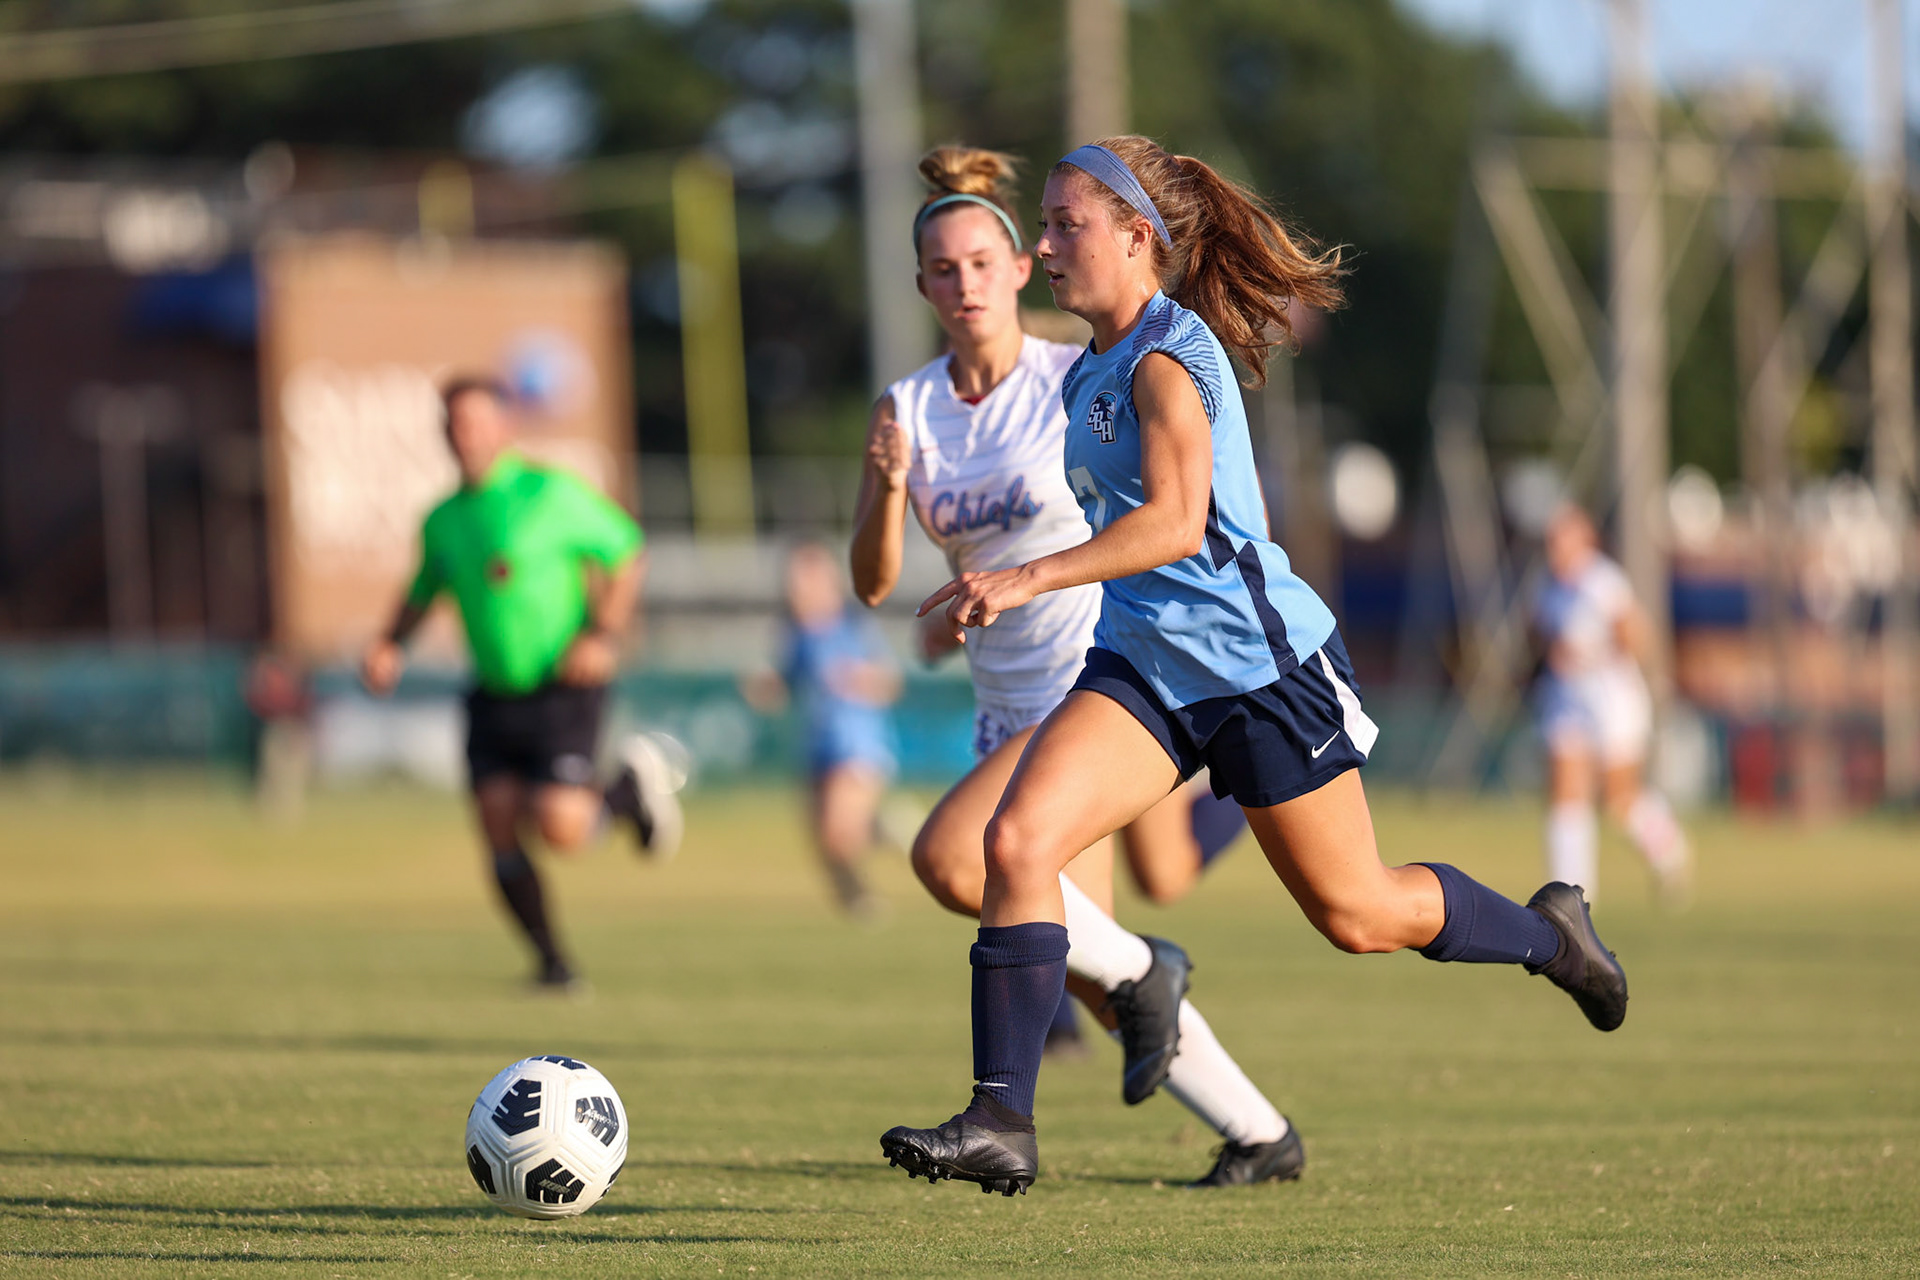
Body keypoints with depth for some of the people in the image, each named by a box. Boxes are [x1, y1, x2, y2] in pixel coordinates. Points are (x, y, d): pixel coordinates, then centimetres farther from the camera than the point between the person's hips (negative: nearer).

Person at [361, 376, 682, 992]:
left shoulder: (549, 493, -7)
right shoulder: (443, 521, 9)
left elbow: (626, 553, -1)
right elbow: (423, 592, 26)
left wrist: (604, 635, -12)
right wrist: (389, 646, 8)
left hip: (563, 688, -5)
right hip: (494, 697, 5)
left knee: (560, 829, -17)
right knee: (500, 834, -6)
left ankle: (629, 789, 15)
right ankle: (553, 963, 9)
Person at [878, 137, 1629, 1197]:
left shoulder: (1168, 358, -18)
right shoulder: (1091, 372, 10)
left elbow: (1176, 523, -32)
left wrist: (1029, 581, -40)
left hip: (1259, 662, -8)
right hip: (1146, 666, 8)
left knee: (1354, 914, 6)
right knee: (1018, 839, -15)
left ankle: (1547, 932, 35)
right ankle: (1000, 1123, -17)